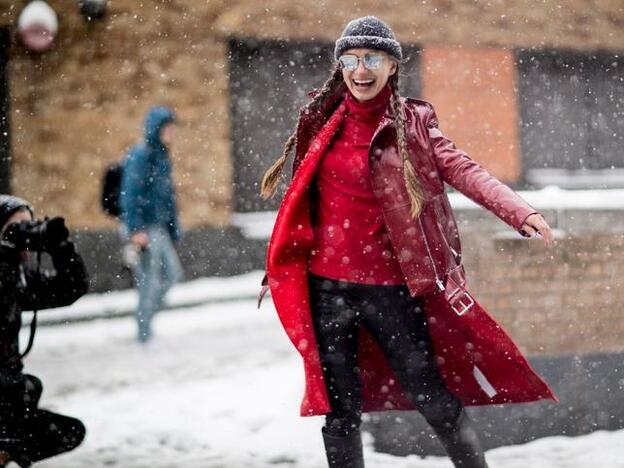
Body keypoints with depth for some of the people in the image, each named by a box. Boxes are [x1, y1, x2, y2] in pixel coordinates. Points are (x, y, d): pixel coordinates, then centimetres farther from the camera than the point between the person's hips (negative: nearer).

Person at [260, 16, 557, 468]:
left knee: (434, 398, -2)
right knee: (341, 409, 8)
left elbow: (463, 170, -12)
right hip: (326, 286, 2)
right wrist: (284, 267, 16)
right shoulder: (322, 119, 7)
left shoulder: (412, 122, 0)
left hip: (389, 287, -2)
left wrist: (520, 211, -28)